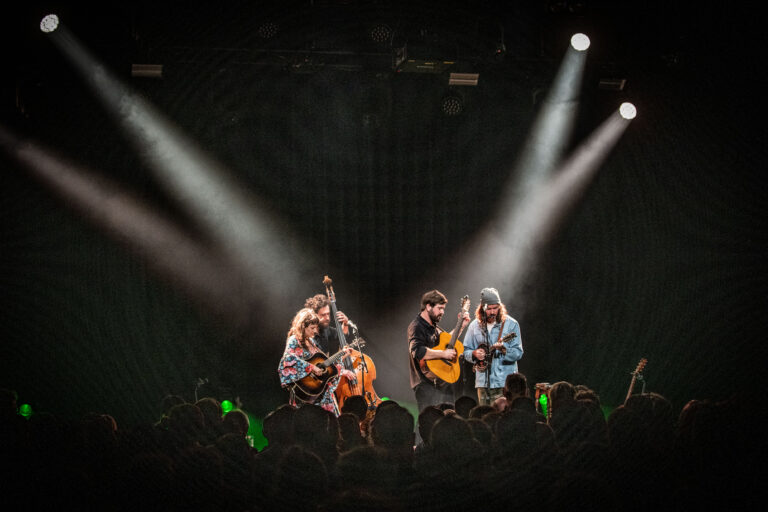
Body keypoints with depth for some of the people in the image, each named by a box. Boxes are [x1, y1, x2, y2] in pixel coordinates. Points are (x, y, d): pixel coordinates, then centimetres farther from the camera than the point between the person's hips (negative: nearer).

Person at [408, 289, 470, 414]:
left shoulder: (433, 327, 15)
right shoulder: (417, 327, -14)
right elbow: (417, 351, -32)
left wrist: (461, 326, 23)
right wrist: (443, 354, -25)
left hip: (442, 383, 9)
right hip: (426, 386, -9)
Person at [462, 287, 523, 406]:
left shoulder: (511, 324, -1)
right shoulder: (475, 326, 9)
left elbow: (518, 353, -5)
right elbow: (466, 351, 15)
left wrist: (504, 350, -24)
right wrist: (474, 354, -7)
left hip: (504, 382, -3)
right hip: (483, 382, 3)